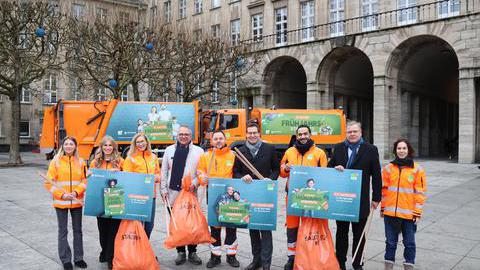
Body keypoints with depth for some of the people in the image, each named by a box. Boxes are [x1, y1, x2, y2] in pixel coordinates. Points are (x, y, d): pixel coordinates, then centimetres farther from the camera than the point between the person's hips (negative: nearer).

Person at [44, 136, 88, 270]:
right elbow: (49, 182, -5)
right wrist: (62, 194, -15)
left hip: (77, 202, 2)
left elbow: (85, 180, 2)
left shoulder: (80, 162, 3)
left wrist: (76, 192, -14)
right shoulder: (55, 162, -3)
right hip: (61, 202, -2)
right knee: (63, 231, 6)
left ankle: (78, 258, 24)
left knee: (78, 230, 11)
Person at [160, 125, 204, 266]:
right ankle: (180, 251, 19)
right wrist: (163, 189, 4)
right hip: (173, 192, 2)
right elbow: (164, 172, 10)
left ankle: (192, 252, 16)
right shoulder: (169, 150, 9)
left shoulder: (198, 151, 3)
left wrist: (194, 183, -13)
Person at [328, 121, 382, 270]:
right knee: (341, 232, 13)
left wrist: (376, 198, -3)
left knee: (359, 234, 9)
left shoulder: (371, 150, -1)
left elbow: (376, 175, -1)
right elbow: (329, 167, 12)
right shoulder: (338, 148, 6)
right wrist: (335, 168, -12)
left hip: (361, 200, -2)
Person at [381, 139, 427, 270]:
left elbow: (420, 192, -2)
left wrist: (417, 212, -5)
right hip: (390, 212, 2)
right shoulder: (388, 168, 4)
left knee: (409, 243, 9)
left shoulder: (417, 169, -2)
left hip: (409, 214, -1)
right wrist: (383, 207, 9)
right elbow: (383, 189, 9)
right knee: (391, 242, 11)